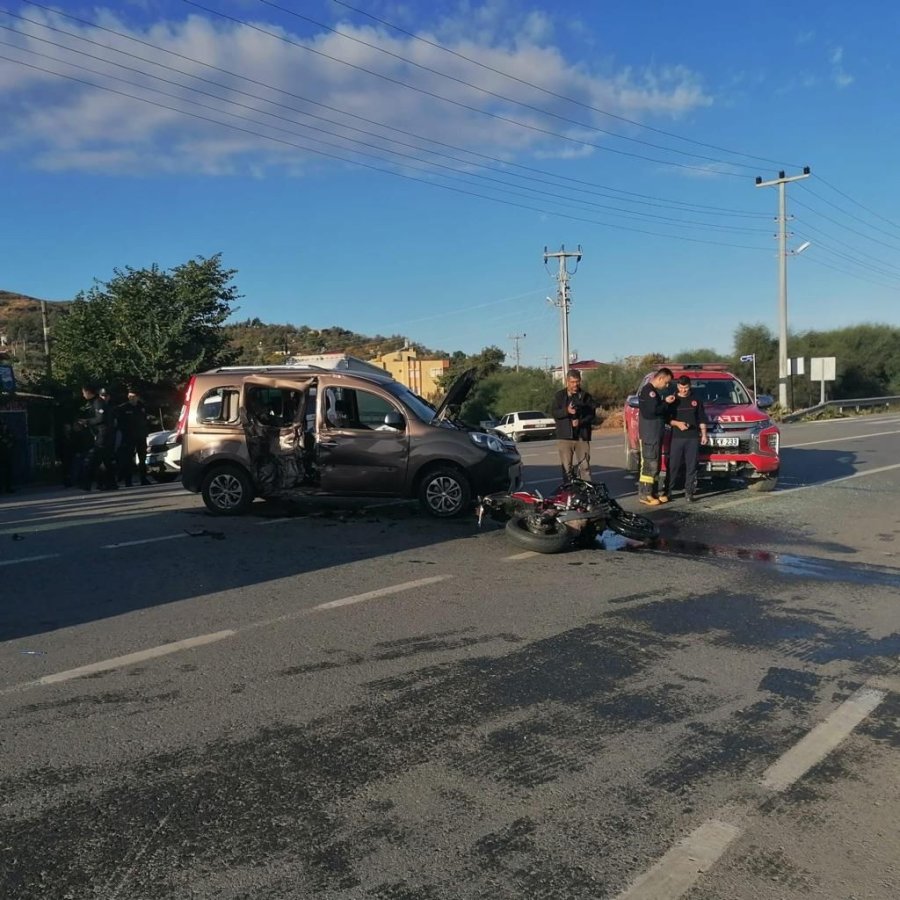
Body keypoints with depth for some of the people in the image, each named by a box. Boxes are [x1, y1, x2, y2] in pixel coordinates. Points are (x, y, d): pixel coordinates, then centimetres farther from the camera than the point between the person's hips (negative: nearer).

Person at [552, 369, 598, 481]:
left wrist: (581, 421, -13)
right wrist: (566, 411, -20)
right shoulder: (559, 396, 9)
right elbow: (555, 413, -2)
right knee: (567, 467, 3)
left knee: (585, 467, -4)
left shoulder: (586, 396, 9)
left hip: (582, 437, 0)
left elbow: (593, 415, 4)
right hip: (565, 437, 0)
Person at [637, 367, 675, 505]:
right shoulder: (648, 390, -14)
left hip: (657, 433, 10)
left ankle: (653, 492, 19)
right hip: (649, 433, -10)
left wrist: (666, 402, 6)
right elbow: (652, 410, -24)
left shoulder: (655, 391, 18)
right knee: (649, 464, -9)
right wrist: (666, 403, -12)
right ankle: (644, 494, -6)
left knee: (654, 464, 13)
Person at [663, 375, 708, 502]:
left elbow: (702, 419, 13)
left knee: (691, 465, 3)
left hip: (693, 438, 2)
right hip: (676, 438, -2)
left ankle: (689, 491, 9)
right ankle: (667, 490, 3)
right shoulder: (673, 400, 4)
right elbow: (666, 418, 3)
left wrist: (704, 434, 8)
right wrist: (677, 423, -14)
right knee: (672, 465, -2)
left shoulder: (696, 400, 9)